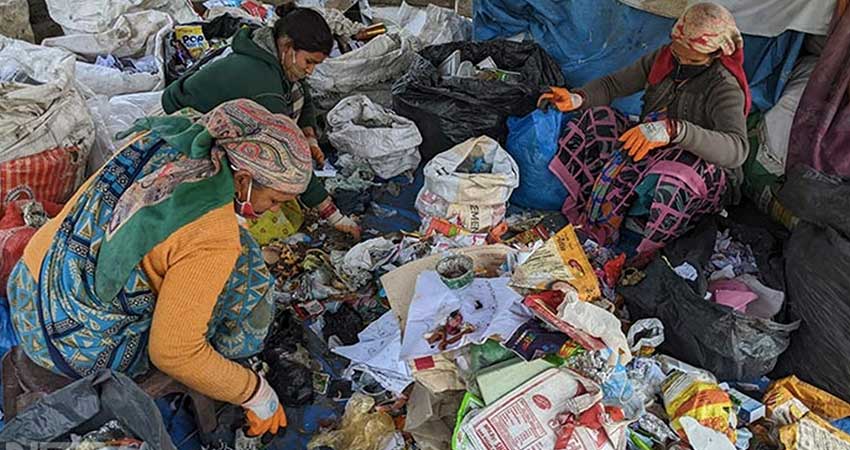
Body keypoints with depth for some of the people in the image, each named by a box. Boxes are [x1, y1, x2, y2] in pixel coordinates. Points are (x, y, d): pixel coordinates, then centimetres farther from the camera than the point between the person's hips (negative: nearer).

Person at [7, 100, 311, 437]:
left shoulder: (162, 136, -7)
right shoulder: (214, 236, -27)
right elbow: (172, 352, -23)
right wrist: (256, 393, -10)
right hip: (79, 349, -7)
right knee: (241, 260, -12)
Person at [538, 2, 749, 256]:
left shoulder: (724, 87, -21)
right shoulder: (664, 59, -2)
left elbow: (737, 148, -37)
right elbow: (613, 84, 3)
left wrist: (674, 129, -53)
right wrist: (578, 98, -20)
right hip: (650, 155, 6)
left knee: (675, 171, -43)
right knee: (595, 118, -10)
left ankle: (648, 257, -21)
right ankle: (580, 206, -15)